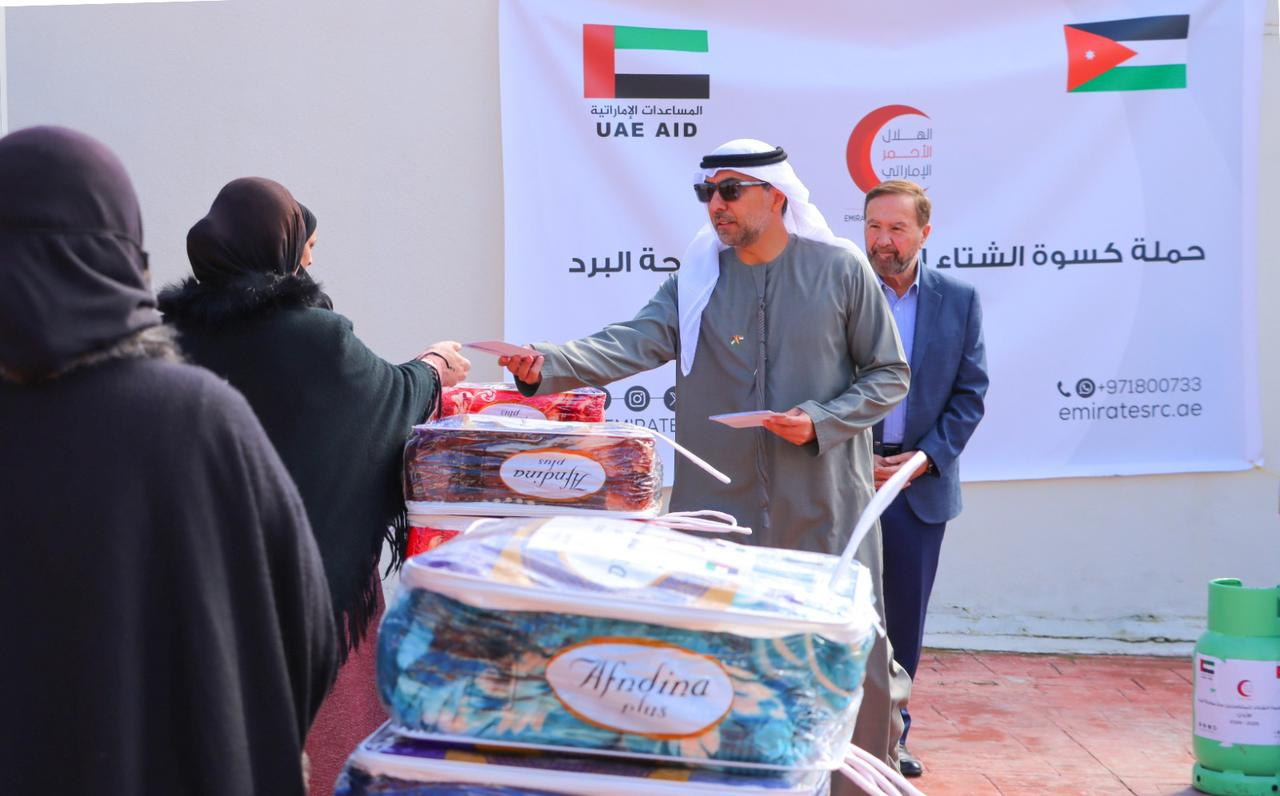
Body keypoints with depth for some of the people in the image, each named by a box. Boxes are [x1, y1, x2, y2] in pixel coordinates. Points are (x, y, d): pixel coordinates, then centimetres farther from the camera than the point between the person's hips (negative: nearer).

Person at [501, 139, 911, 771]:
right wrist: (549, 365, -26)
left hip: (823, 502, -2)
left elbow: (888, 374, 2)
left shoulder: (840, 270, -2)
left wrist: (821, 422, -13)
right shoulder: (697, 279, 5)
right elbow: (634, 343, -9)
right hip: (723, 500, 2)